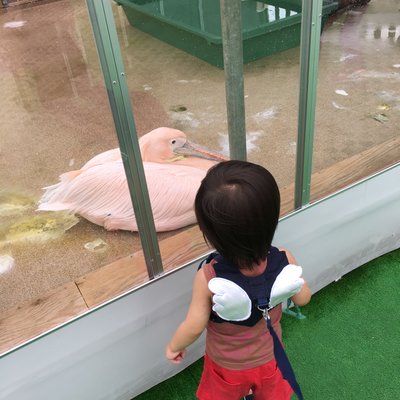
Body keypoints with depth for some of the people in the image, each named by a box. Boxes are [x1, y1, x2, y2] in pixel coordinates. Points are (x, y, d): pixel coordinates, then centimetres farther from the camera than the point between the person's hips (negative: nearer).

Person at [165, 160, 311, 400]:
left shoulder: (208, 278, -39)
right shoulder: (284, 261, -31)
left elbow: (194, 327, -24)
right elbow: (303, 298, -12)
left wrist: (174, 347, -4)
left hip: (226, 364, -1)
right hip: (269, 357, 2)